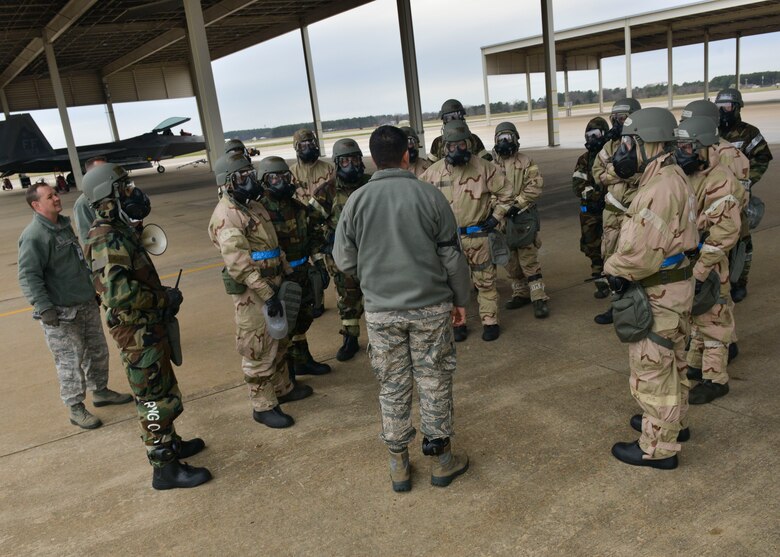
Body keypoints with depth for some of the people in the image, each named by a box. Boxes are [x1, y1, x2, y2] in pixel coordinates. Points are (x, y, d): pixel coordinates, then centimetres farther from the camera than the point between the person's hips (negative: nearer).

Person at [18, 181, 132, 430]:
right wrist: (44, 307, -27)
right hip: (60, 313, -8)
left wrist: (94, 288, 25)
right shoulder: (34, 235, -18)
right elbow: (28, 276, -21)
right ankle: (76, 408, 14)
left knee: (97, 351, 18)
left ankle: (100, 391, 36)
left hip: (87, 304, 9)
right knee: (70, 361, 0)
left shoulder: (63, 224, 10)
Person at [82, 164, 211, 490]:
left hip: (148, 327, 10)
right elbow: (118, 290, -33)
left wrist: (163, 295, 6)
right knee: (154, 399, 0)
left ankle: (170, 443, 39)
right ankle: (164, 468, 12)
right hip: (136, 332, -10)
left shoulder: (119, 231, 8)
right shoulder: (106, 239, -22)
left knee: (162, 390, 23)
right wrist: (164, 298, -21)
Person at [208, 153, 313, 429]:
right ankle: (263, 406, 13)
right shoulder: (225, 215, -18)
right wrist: (267, 294, -28)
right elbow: (238, 262, -26)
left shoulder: (254, 206, 13)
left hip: (272, 284, 10)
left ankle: (282, 388, 38)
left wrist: (288, 273, 18)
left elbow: (274, 245, 20)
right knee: (259, 349, 0)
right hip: (251, 292, -9)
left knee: (278, 341, 22)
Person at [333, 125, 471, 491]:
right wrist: (460, 299, 10)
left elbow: (344, 261, 0)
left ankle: (399, 467, 25)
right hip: (430, 307, -1)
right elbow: (452, 256, -3)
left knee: (392, 387, 13)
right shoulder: (430, 196, -8)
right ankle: (441, 461, 25)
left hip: (381, 311, 1)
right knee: (434, 383, 12)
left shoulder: (357, 201, -5)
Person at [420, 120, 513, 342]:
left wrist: (496, 216, -2)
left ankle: (490, 321, 20)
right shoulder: (435, 171, -2)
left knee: (485, 281, 8)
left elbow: (505, 191, 3)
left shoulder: (484, 168, -6)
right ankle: (458, 322, 23)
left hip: (478, 235, -1)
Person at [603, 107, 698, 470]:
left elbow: (639, 253, -29)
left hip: (658, 295, -10)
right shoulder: (672, 179, 10)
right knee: (671, 362, 24)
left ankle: (657, 448, 16)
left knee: (652, 370, 3)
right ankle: (674, 423, 42)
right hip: (674, 288, 10)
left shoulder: (661, 187, -25)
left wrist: (613, 267, -11)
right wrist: (620, 265, -1)